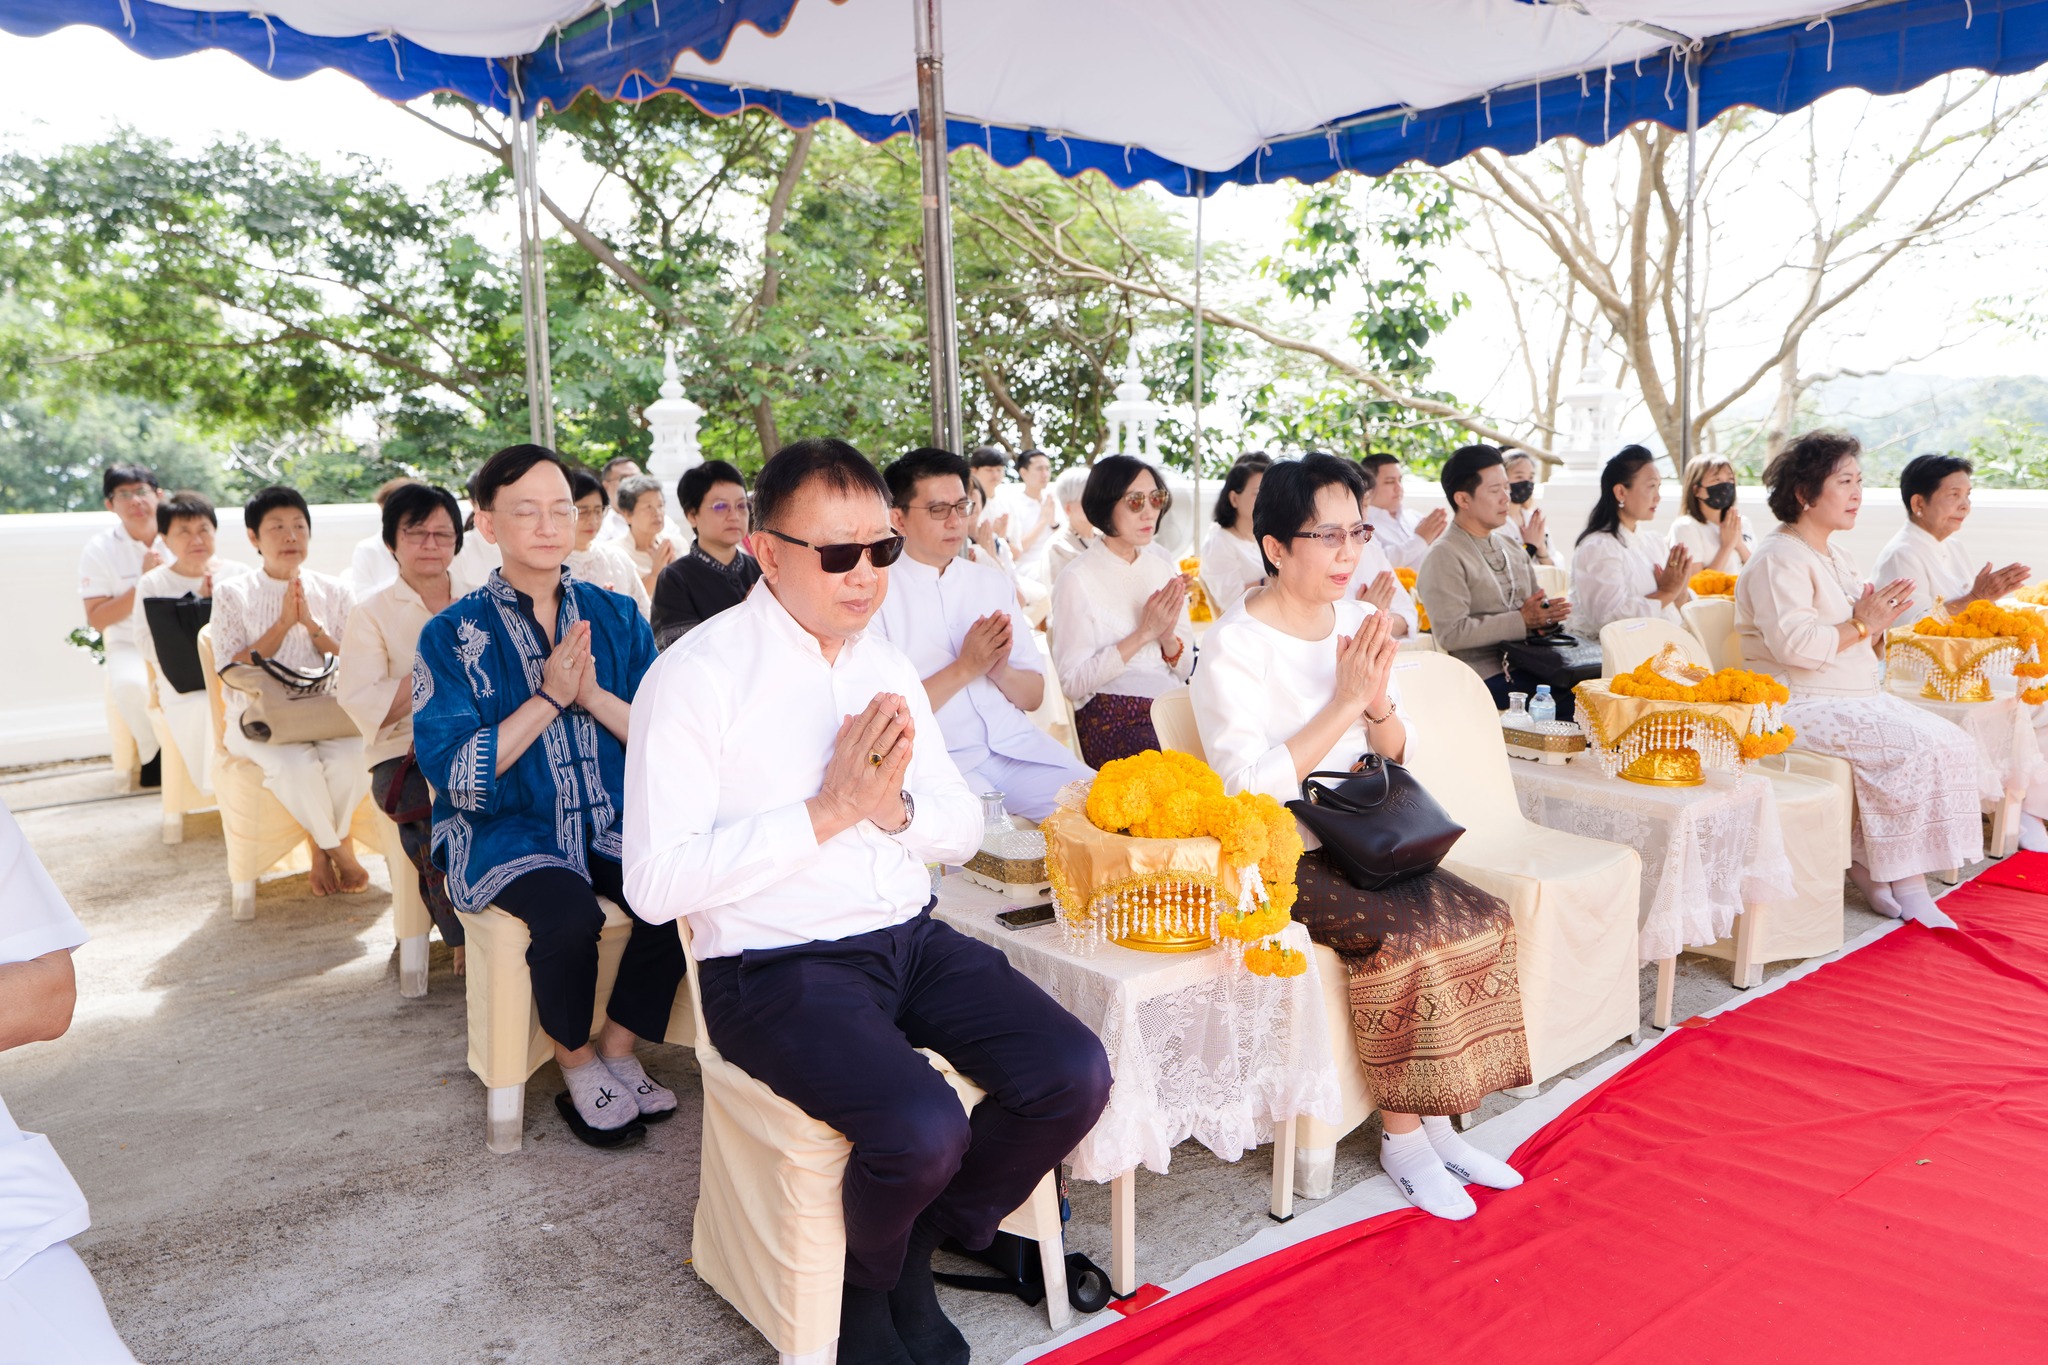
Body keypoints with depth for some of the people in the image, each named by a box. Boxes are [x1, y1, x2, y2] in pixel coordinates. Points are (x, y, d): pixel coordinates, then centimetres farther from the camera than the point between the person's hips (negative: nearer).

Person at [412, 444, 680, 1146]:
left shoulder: (617, 617, 8)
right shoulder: (452, 635, 0)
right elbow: (452, 770, -10)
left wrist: (593, 695, -15)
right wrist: (549, 698, -15)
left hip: (614, 823, 3)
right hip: (505, 828, -2)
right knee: (569, 913, -31)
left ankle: (618, 1048, -2)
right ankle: (576, 1063, -2)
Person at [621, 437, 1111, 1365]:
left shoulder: (884, 662, 10)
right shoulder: (698, 676, -10)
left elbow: (962, 831, 12)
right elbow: (655, 882, -17)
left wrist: (895, 808, -11)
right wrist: (828, 809, -19)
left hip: (912, 939, 6)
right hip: (778, 968, -6)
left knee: (1074, 1078, -12)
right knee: (923, 1129, -27)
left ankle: (918, 1250, 15)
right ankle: (870, 1286, 10)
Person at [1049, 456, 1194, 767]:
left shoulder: (1164, 568, 13)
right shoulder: (1076, 580, -5)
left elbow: (1184, 670, 14)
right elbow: (1073, 682, -12)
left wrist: (1167, 635, -9)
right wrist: (1143, 633, -13)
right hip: (1111, 721, -6)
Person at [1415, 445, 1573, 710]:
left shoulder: (1508, 541, 18)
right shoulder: (1444, 556, -8)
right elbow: (1451, 633, -17)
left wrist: (1548, 613, -2)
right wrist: (1522, 620, -14)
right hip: (1487, 676, -7)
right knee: (1572, 699, -27)